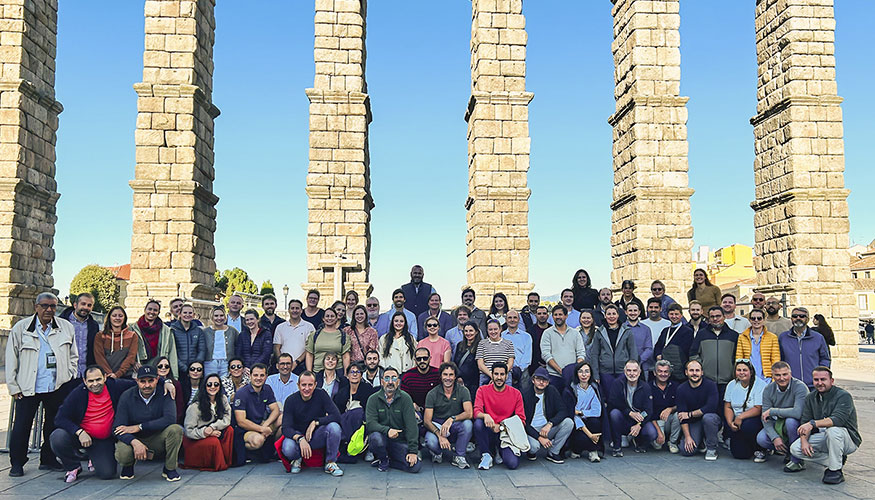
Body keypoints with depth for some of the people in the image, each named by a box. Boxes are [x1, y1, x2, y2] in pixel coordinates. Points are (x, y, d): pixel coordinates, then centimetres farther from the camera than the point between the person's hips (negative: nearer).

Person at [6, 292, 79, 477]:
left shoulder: (66, 327, 6)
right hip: (27, 388, -2)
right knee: (21, 426, 2)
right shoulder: (21, 328, 1)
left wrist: (69, 376, 5)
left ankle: (48, 460, 23)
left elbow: (73, 355, 16)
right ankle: (17, 463, 16)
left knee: (53, 425, 10)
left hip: (58, 386, 2)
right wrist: (13, 386, -1)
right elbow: (11, 359, 3)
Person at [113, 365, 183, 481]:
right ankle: (128, 465, 9)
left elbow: (170, 419, -26)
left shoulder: (164, 393, -12)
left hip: (157, 439, 0)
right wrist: (135, 442, -34)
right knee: (122, 454, -32)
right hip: (133, 439, 0)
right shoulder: (127, 397, -10)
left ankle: (169, 469, -6)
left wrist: (139, 427, -25)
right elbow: (117, 428, -15)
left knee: (176, 429, -29)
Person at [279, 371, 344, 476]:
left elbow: (336, 416, -17)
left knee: (334, 427, -30)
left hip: (317, 436, 0)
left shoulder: (321, 395, -9)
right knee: (288, 449, -34)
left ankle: (330, 463, -9)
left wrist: (315, 422, -26)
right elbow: (286, 428, -17)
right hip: (297, 435, 0)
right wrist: (300, 439, -35)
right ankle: (297, 459, 5)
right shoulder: (291, 400, -10)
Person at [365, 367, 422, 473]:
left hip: (399, 441, 1)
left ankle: (385, 460, 6)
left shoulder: (405, 398, -3)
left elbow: (411, 425, -9)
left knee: (415, 466, -21)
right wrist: (387, 430, -33)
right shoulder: (373, 399, -2)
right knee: (376, 438, -36)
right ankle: (383, 460, -1)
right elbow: (370, 423, -14)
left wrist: (413, 451, -18)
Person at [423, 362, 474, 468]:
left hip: (455, 427, 1)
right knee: (431, 442, -33)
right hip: (436, 427, -1)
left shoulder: (463, 390, -7)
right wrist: (440, 435, -29)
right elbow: (427, 421, -13)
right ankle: (437, 452, 7)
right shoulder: (432, 394, -8)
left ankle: (459, 456, -11)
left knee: (467, 423, -31)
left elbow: (469, 413, -19)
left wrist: (452, 419, -35)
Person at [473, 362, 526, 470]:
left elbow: (521, 420, 1)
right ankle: (486, 456, -11)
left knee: (512, 463, -24)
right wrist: (485, 416, -35)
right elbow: (476, 412, -11)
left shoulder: (516, 394, 1)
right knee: (478, 423, -34)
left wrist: (501, 427, -12)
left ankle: (501, 452, 14)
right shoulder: (483, 390, 0)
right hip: (488, 432, 0)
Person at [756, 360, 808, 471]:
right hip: (778, 425, 4)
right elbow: (765, 418, -8)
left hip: (799, 424, -4)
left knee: (790, 420, -37)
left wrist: (772, 411, -27)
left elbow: (798, 412, -36)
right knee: (761, 439, -21)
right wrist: (775, 437, -23)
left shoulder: (800, 387, -21)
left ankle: (797, 460, -19)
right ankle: (787, 451, 7)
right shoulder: (768, 390, -6)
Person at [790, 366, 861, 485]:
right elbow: (805, 422, 0)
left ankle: (835, 471, -20)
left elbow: (838, 419, -32)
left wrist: (813, 423, -41)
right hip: (822, 438, 6)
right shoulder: (810, 398, 4)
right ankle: (835, 461, 1)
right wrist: (804, 441, -19)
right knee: (795, 449, -13)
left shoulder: (844, 396, -15)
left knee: (833, 429, -39)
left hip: (848, 440, -6)